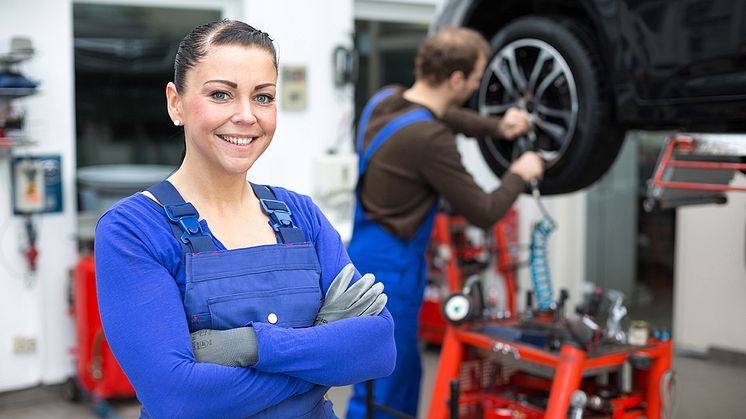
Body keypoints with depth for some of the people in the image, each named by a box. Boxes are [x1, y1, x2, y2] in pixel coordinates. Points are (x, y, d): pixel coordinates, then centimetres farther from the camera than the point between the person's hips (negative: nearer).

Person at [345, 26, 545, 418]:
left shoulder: (386, 99, 1)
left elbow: (441, 113, 25)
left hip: (367, 252, 10)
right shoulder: (430, 139, -24)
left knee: (405, 376, 21)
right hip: (388, 269, -10)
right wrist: (519, 174, 3)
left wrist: (496, 126, 15)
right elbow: (484, 212, -14)